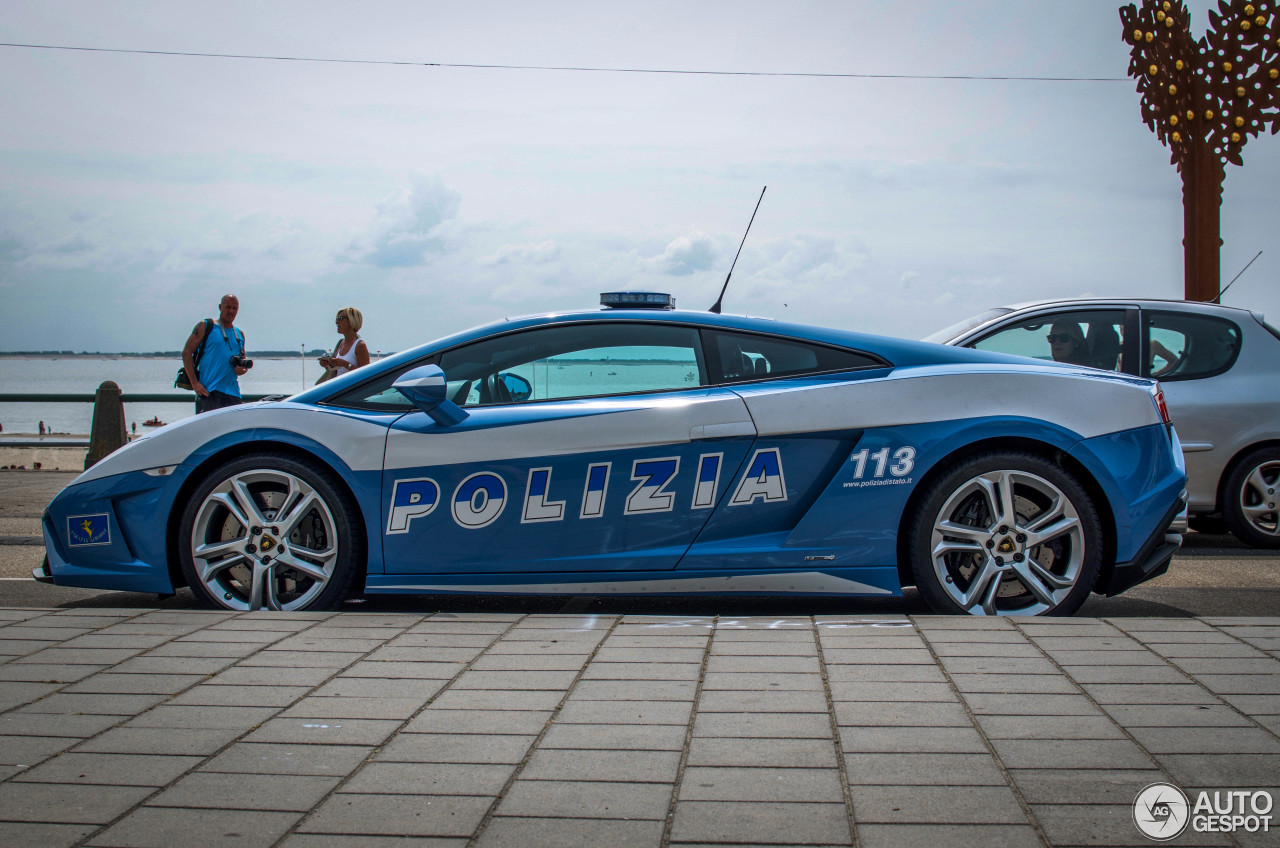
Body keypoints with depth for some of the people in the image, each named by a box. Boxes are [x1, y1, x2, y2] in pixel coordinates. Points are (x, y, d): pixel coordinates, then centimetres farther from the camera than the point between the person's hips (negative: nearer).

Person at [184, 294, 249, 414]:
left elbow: (244, 363, 27)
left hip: (233, 394, 6)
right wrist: (194, 383, -11)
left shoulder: (239, 334, 19)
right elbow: (186, 352, -2)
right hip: (209, 391, -5)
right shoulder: (206, 327, 3)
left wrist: (243, 370, 0)